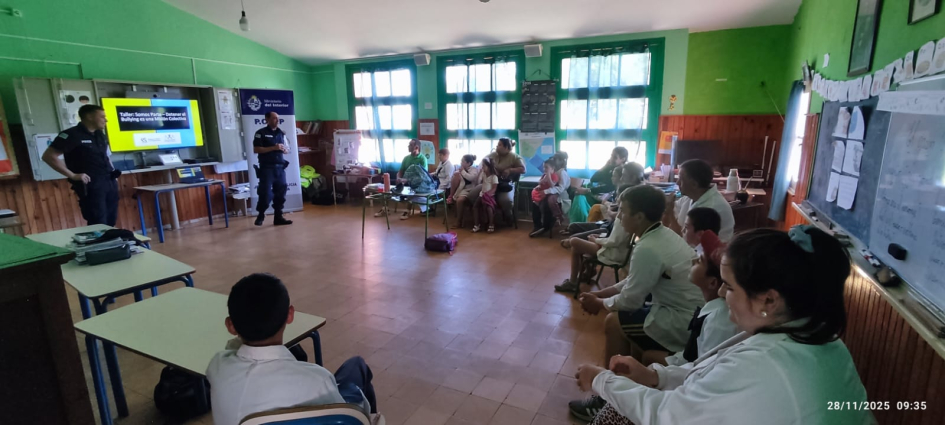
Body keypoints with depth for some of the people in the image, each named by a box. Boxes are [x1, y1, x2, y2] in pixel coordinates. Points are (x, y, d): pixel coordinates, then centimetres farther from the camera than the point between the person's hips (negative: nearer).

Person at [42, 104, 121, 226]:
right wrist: (72, 175, -15)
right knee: (98, 224, -9)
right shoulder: (71, 134, -8)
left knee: (110, 222, 9)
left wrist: (112, 171, 14)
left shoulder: (101, 135, 14)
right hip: (90, 185, -7)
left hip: (110, 182, 7)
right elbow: (48, 156, -12)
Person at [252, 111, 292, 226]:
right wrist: (273, 148, -16)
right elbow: (256, 149, -9)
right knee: (265, 192, -5)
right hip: (266, 167, -5)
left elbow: (287, 150, 18)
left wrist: (283, 149, -6)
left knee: (281, 192, 3)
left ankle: (278, 217, 11)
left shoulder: (281, 133, 14)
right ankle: (260, 215, 14)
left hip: (280, 167, 5)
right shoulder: (261, 133, -2)